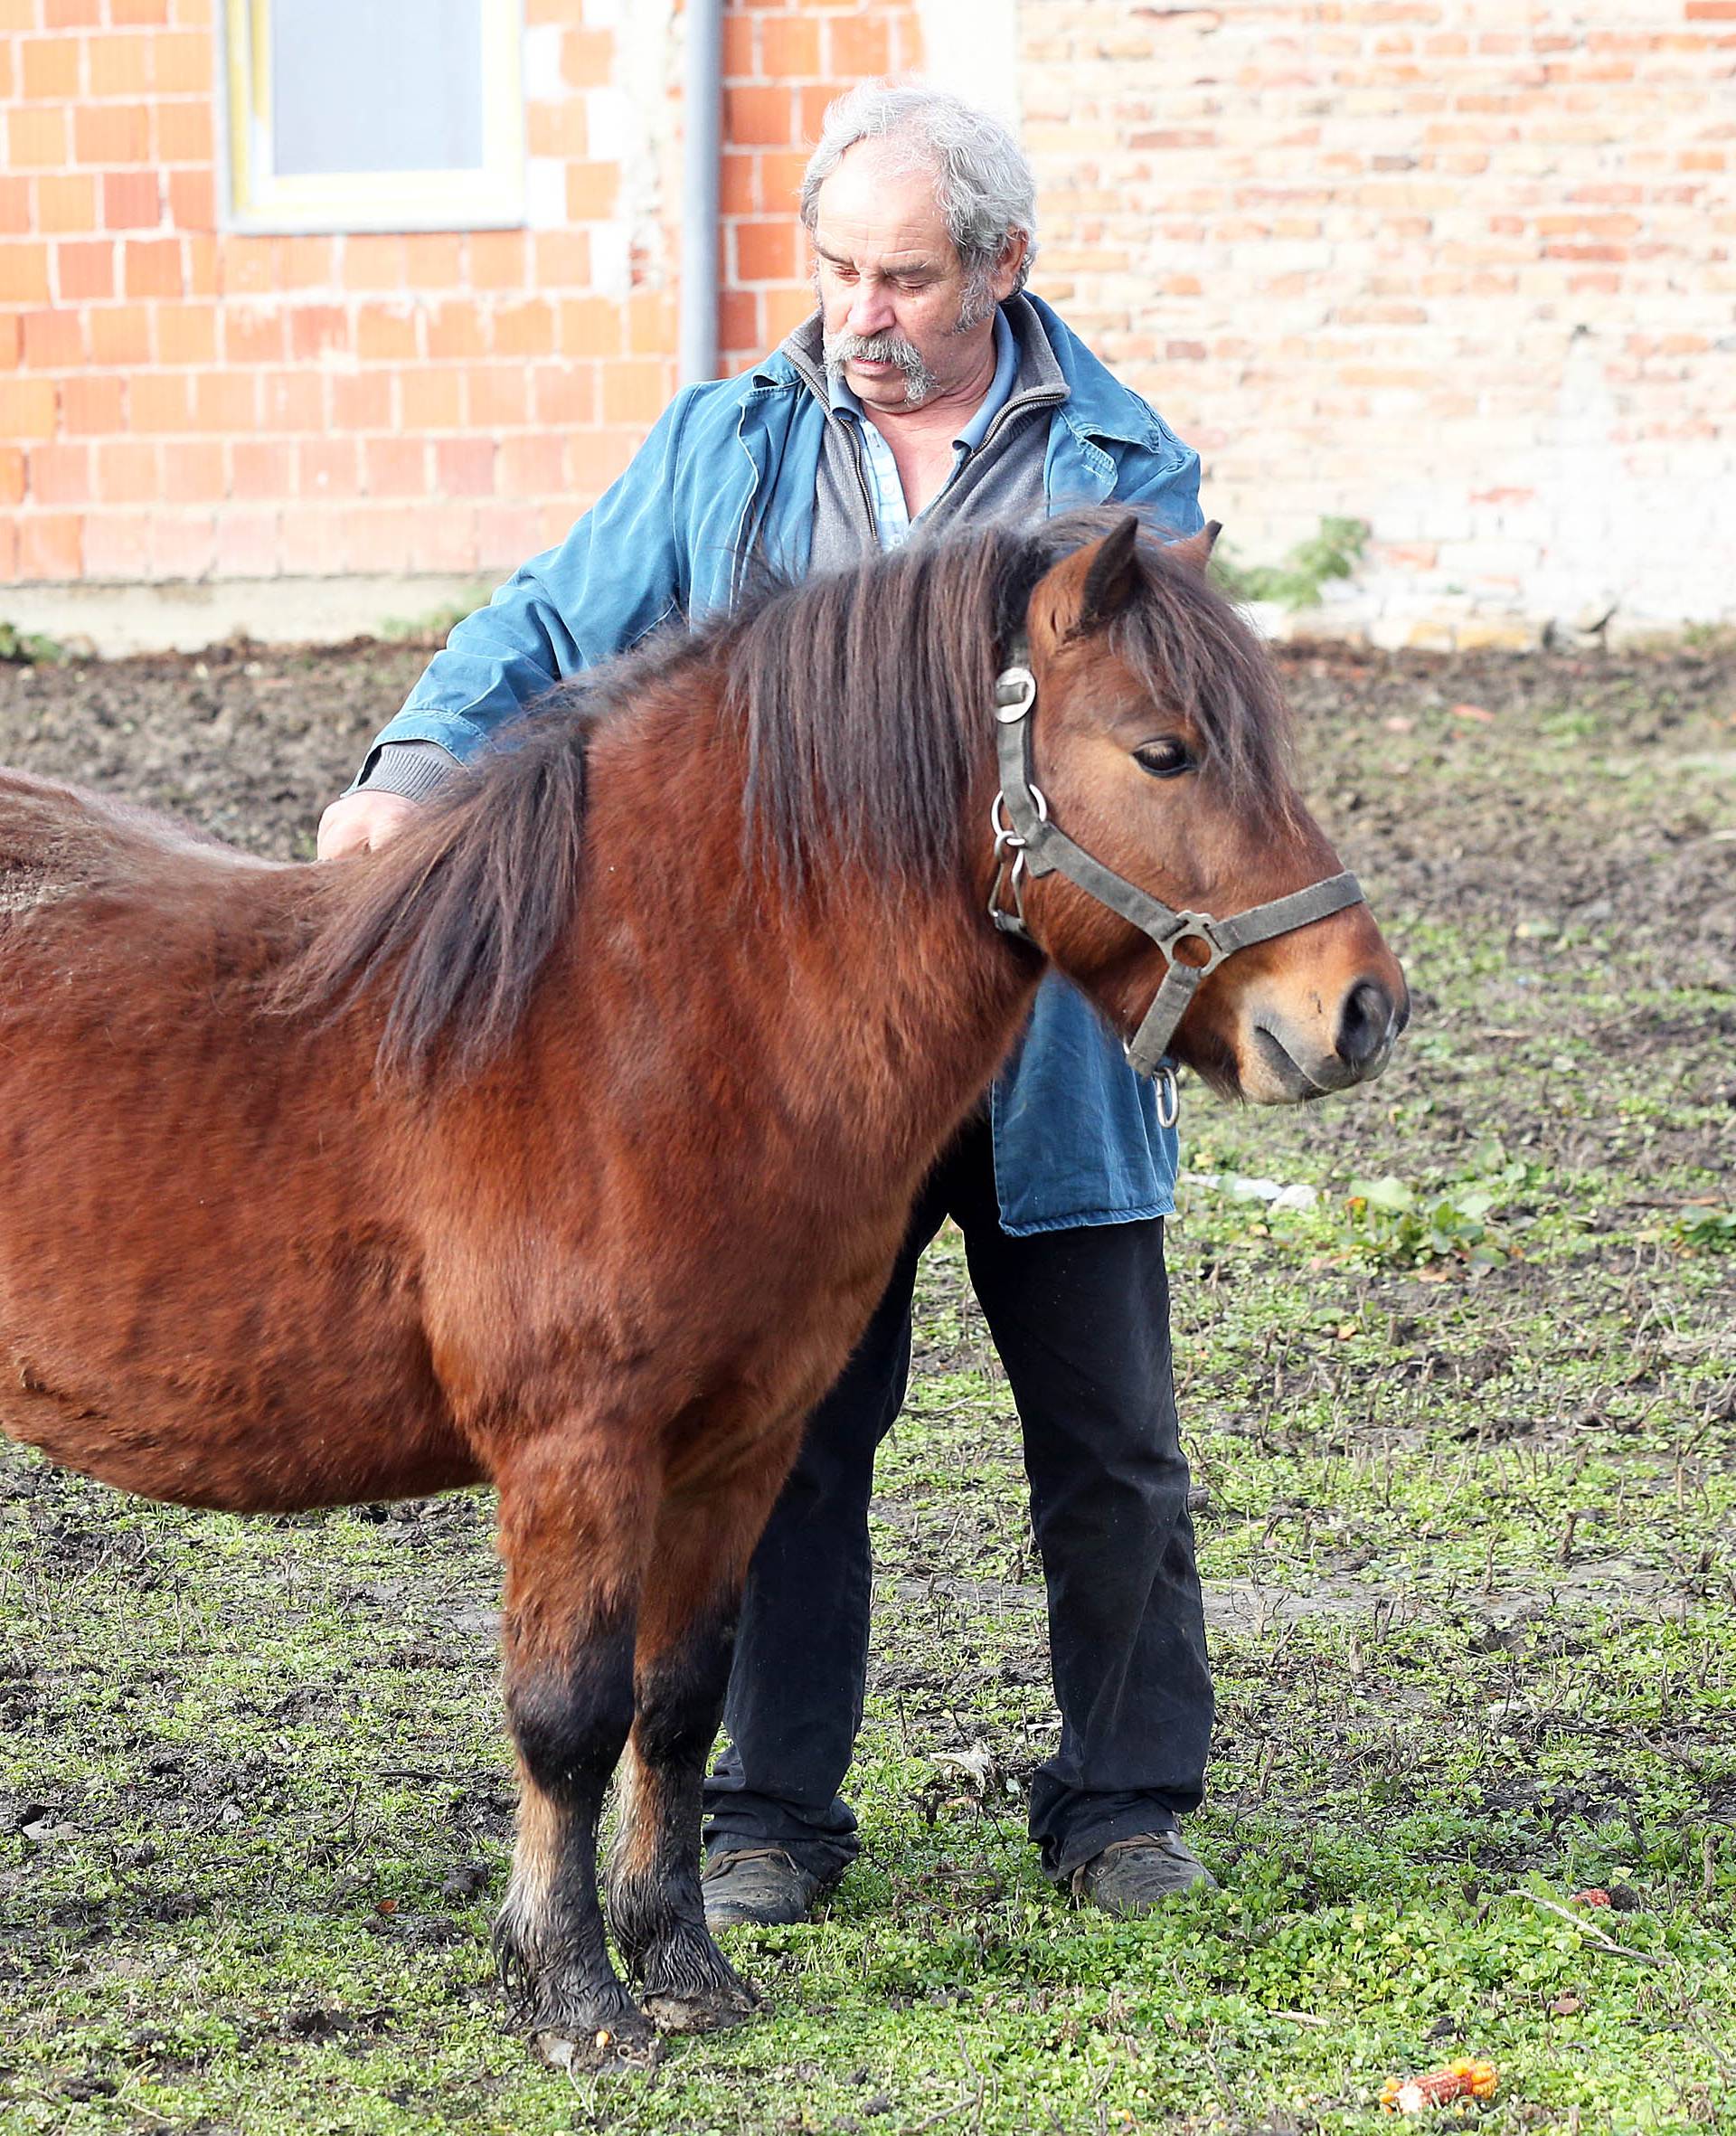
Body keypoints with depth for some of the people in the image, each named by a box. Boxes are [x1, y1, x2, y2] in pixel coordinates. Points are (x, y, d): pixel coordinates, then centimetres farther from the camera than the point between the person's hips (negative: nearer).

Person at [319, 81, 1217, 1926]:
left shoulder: (1121, 468, -1)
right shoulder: (726, 447, 4)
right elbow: (555, 625, 3)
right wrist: (422, 758, -16)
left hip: (1046, 1049, -1)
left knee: (1110, 1444, 7)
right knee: (786, 1433, 6)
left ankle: (1124, 1804, 21)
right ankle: (773, 1812, 17)